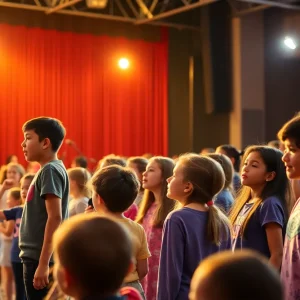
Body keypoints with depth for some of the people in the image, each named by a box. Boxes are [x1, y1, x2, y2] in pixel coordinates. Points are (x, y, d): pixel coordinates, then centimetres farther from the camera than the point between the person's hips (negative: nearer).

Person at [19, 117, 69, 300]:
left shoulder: (50, 170, -12)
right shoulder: (49, 170, 15)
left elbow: (55, 217, -20)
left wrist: (43, 264, -22)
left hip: (40, 260, -9)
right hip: (36, 258, 9)